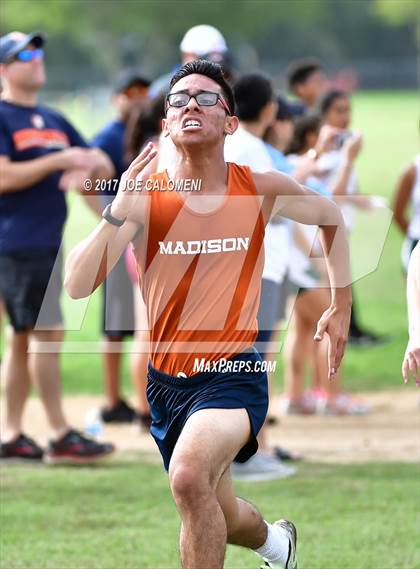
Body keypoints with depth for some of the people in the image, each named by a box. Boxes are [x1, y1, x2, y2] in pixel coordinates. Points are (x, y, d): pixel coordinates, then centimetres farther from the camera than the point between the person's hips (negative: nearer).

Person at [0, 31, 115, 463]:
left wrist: (91, 164, -5)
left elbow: (104, 168, 18)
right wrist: (58, 160, -21)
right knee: (47, 332, -11)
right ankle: (61, 437, -10)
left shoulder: (55, 122, 18)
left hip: (49, 244, 8)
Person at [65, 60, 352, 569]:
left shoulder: (262, 191, -5)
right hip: (167, 379, 3)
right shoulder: (144, 195, -8)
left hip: (233, 374, -3)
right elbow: (76, 286, -18)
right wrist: (118, 211, -30)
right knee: (216, 520, 20)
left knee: (190, 475, -33)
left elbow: (331, 217, 17)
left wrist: (341, 307, 17)